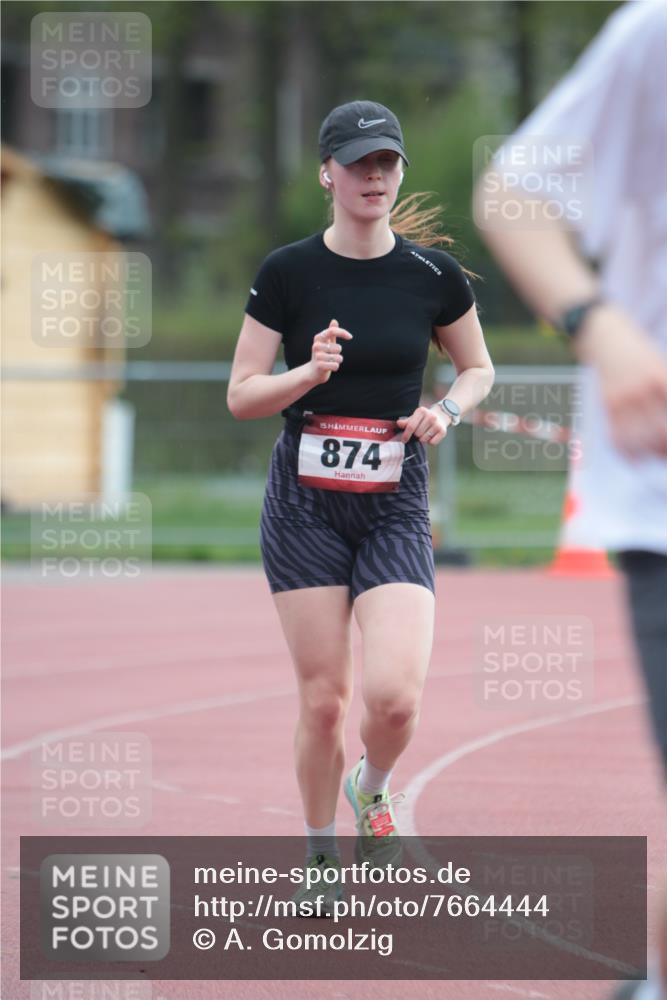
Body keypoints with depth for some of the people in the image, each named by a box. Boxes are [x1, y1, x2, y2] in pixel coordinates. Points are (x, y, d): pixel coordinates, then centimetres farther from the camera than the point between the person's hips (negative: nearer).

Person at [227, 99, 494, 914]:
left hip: (396, 507, 0)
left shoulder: (433, 273, -1)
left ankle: (372, 789, 19)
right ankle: (320, 856, 23)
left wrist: (447, 409, -7)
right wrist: (311, 372, -19)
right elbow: (240, 396, -1)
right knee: (323, 700, 0)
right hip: (304, 503, 0)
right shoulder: (287, 273, -5)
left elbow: (478, 368, 14)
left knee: (394, 695, -15)